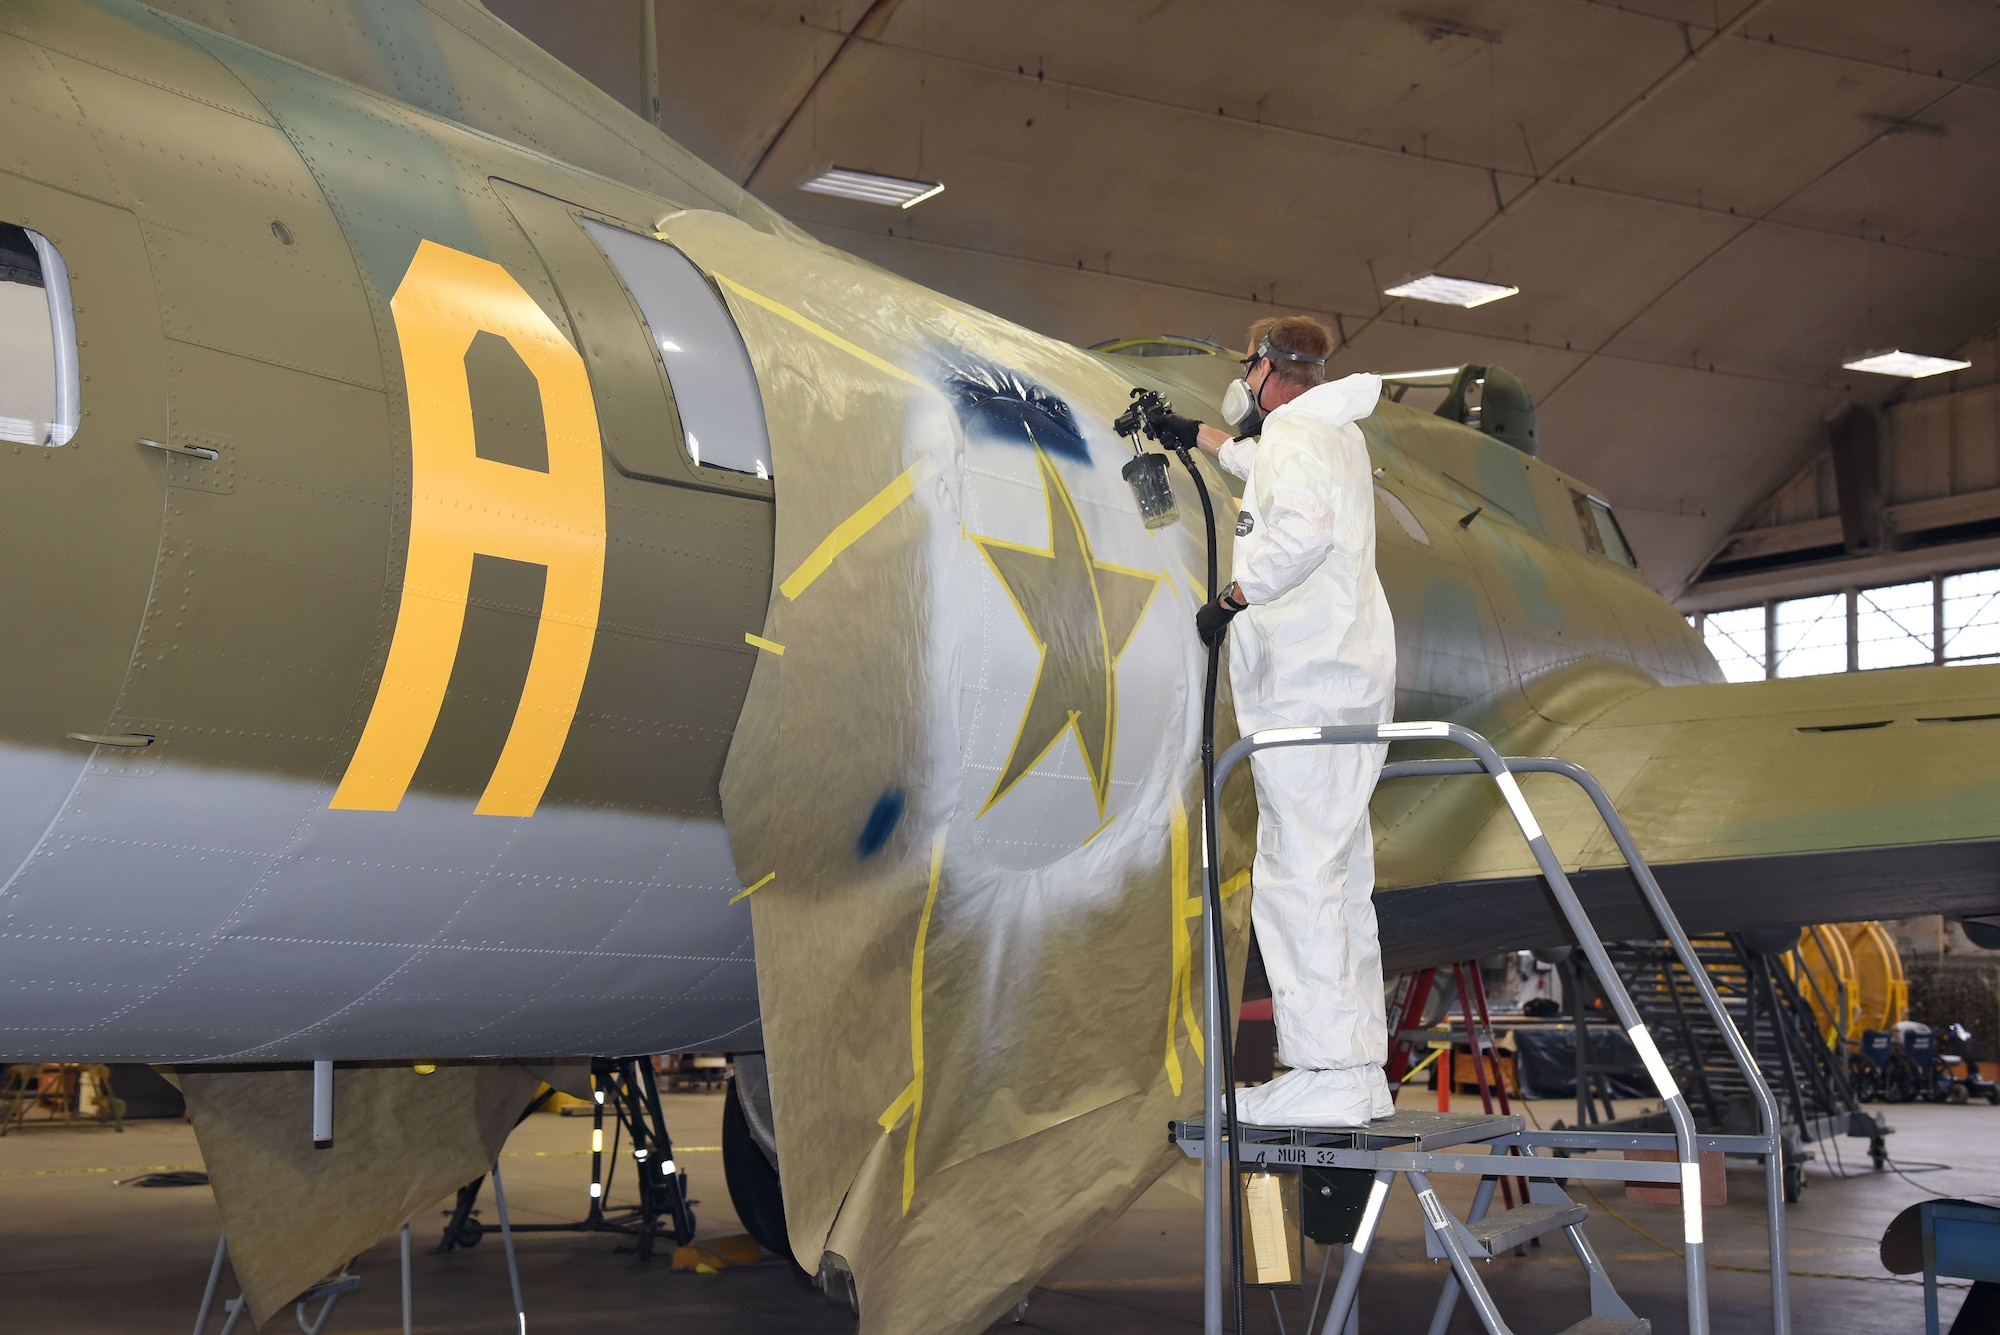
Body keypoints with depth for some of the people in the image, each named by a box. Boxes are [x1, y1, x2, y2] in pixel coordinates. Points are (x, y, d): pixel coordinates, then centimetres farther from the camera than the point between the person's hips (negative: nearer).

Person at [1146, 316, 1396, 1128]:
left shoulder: (1294, 434, -9)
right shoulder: (1335, 436, 22)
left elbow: (1303, 528, -31)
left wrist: (1233, 598, -23)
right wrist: (1192, 434, 58)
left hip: (1310, 691, -10)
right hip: (1349, 689, 10)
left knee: (1297, 876, -12)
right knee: (1339, 878, 12)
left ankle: (1326, 1074, -14)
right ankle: (1361, 1069, 15)